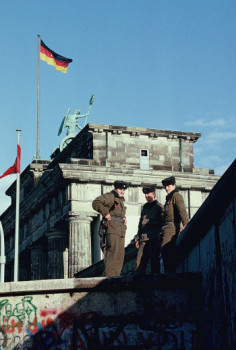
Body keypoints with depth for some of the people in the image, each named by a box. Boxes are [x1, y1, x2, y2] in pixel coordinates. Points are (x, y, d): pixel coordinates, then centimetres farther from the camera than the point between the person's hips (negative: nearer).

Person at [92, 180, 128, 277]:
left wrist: (124, 218, 15)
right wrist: (106, 213, -17)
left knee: (120, 255, 6)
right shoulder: (109, 196, -2)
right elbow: (96, 203, -16)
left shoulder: (121, 200, 26)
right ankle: (109, 276, -22)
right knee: (113, 252, -18)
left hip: (121, 231, 9)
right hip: (111, 229, -9)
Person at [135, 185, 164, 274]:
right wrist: (138, 238, 17)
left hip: (154, 238, -6)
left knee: (154, 260, -5)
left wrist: (159, 236, -11)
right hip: (143, 238, 6)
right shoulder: (145, 207, 22)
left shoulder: (158, 206, 4)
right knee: (140, 262, -1)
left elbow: (162, 222, -2)